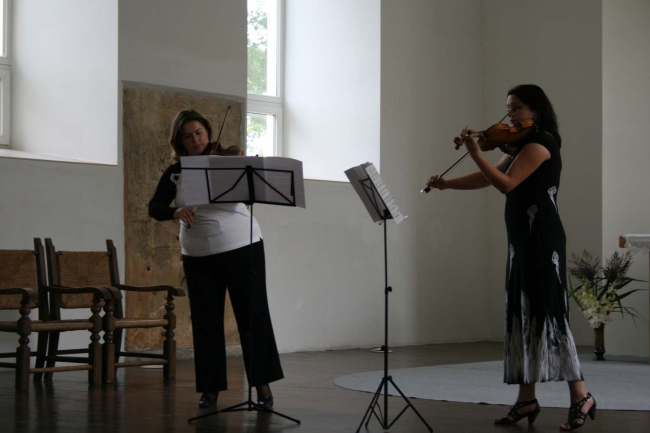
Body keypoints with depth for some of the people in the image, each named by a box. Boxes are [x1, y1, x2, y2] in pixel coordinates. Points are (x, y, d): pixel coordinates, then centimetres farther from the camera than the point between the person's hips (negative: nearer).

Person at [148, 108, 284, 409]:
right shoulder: (175, 173, 5)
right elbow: (155, 209, -5)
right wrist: (176, 212, -25)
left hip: (242, 247, -2)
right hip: (199, 256, 2)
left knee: (254, 316, -1)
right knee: (206, 321, 4)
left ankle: (263, 384, 6)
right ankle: (211, 388, 12)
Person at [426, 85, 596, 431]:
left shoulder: (539, 144, -11)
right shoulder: (522, 146, 19)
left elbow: (506, 183, -21)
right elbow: (488, 179, 18)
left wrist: (475, 153, -25)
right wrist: (446, 184, 8)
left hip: (541, 240, -10)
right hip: (523, 240, 10)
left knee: (546, 313, -11)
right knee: (523, 314, 7)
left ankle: (581, 396, -8)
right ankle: (526, 400, 9)